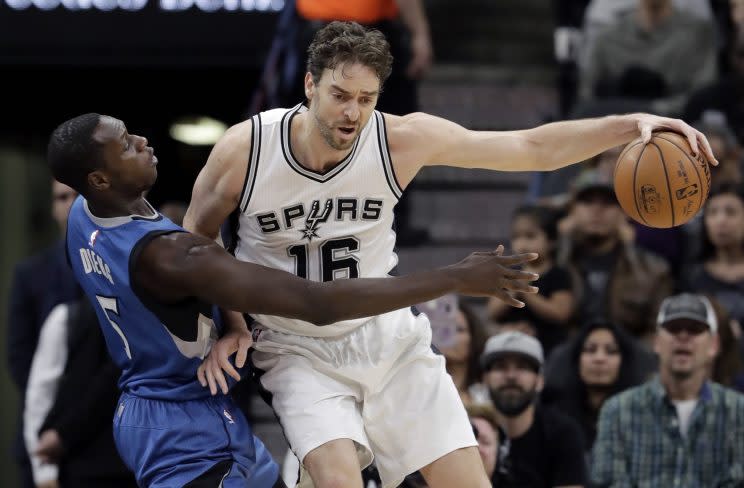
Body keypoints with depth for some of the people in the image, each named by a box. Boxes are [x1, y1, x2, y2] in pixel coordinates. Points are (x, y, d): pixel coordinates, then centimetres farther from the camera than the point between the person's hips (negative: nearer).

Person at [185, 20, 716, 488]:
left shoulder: (401, 139, -15)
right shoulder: (244, 149, -19)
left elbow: (535, 147, -14)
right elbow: (195, 240, 0)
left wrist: (630, 125, -26)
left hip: (388, 336, 2)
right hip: (298, 351, -2)